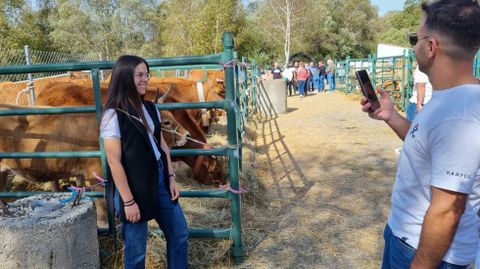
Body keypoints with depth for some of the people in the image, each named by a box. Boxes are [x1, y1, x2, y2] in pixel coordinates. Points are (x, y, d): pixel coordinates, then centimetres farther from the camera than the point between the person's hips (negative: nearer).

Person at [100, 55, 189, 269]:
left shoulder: (150, 109, 5)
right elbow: (114, 162, -17)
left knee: (180, 234, 15)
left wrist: (171, 177, 8)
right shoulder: (113, 115, -16)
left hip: (160, 181, 7)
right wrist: (128, 201, -16)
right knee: (136, 249, 9)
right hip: (134, 187, -7)